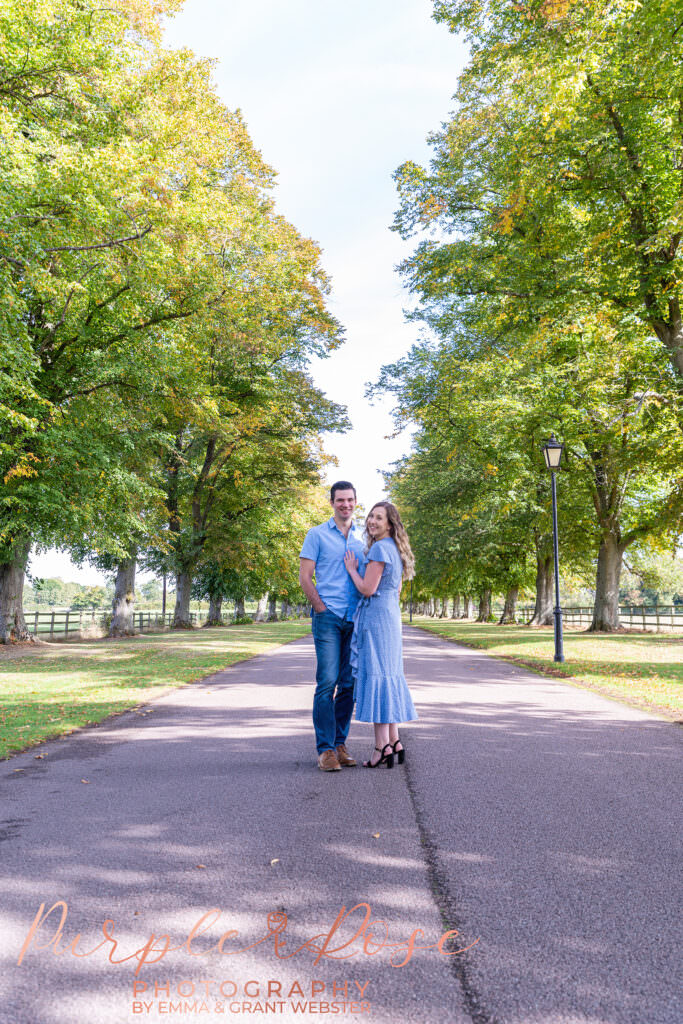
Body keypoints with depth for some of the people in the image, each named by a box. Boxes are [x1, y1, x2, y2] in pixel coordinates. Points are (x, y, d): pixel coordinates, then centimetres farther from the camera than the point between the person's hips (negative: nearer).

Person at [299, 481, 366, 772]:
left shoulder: (363, 538, 14)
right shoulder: (317, 534, 3)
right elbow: (304, 576, -1)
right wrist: (321, 608, -9)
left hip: (355, 619, 4)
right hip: (328, 617, -4)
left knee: (349, 684, 6)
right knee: (327, 682, -8)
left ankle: (340, 743, 18)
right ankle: (325, 749, 0)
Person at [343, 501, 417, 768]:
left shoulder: (379, 548, -13)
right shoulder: (395, 549, 17)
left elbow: (368, 588, -17)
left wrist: (351, 569, -3)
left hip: (376, 614, -10)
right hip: (391, 614, 10)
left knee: (375, 674, -7)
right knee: (388, 675, 12)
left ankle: (382, 745, -6)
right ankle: (395, 742, 17)